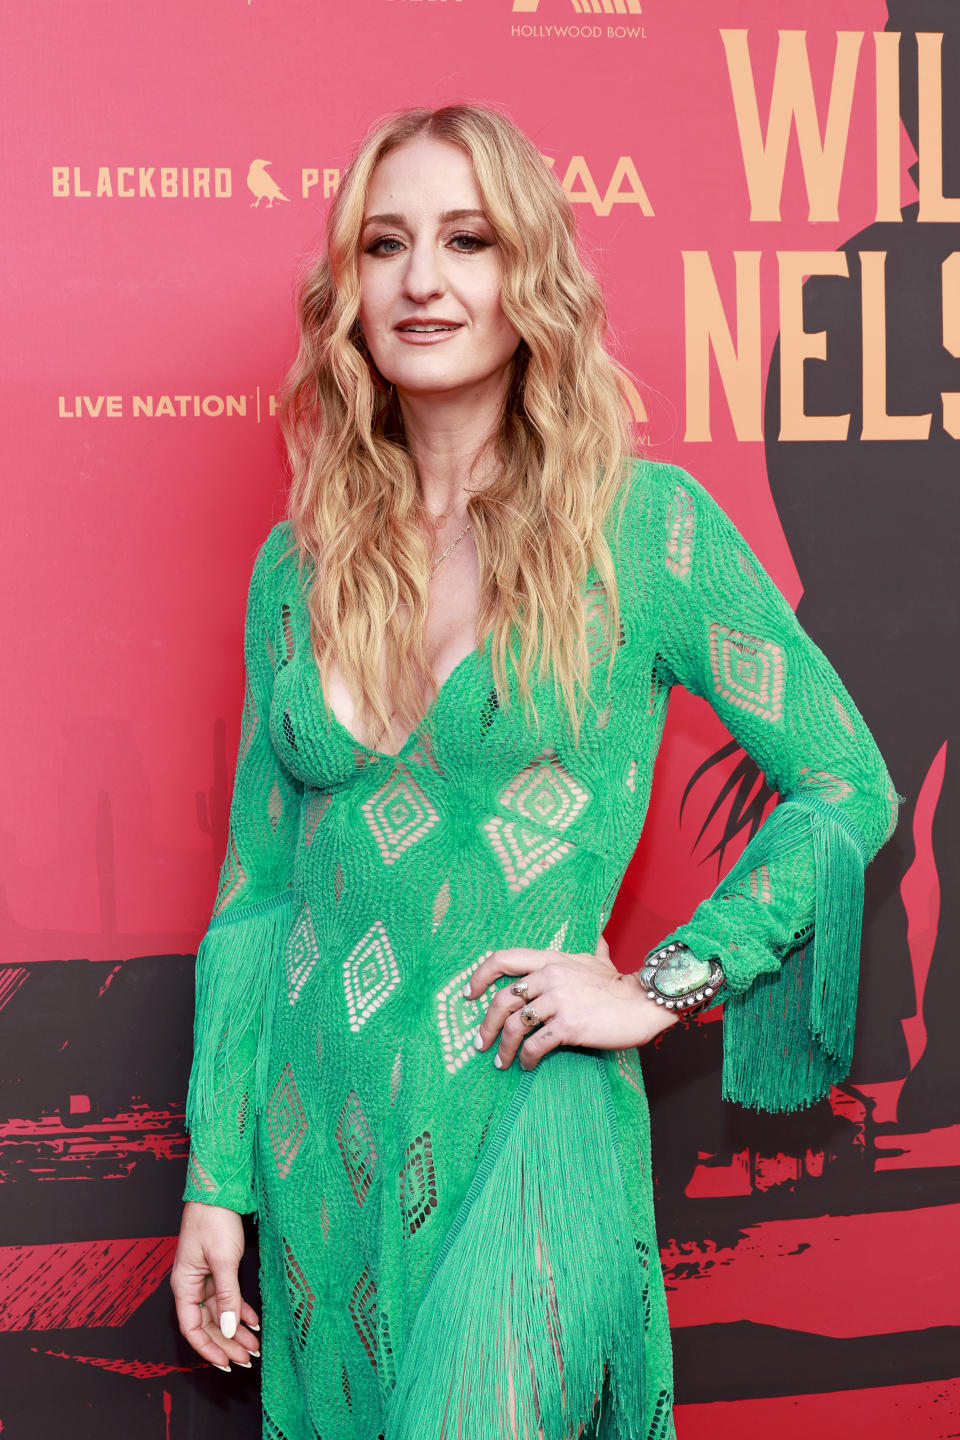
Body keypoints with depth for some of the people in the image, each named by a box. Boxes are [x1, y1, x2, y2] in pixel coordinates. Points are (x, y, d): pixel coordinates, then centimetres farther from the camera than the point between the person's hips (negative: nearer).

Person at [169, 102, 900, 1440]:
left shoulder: (645, 525, -7)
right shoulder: (296, 565, 4)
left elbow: (849, 786, -1)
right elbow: (255, 888, 7)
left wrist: (662, 985, -9)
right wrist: (216, 1181, 6)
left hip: (525, 1129, -4)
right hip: (319, 1136, 4)